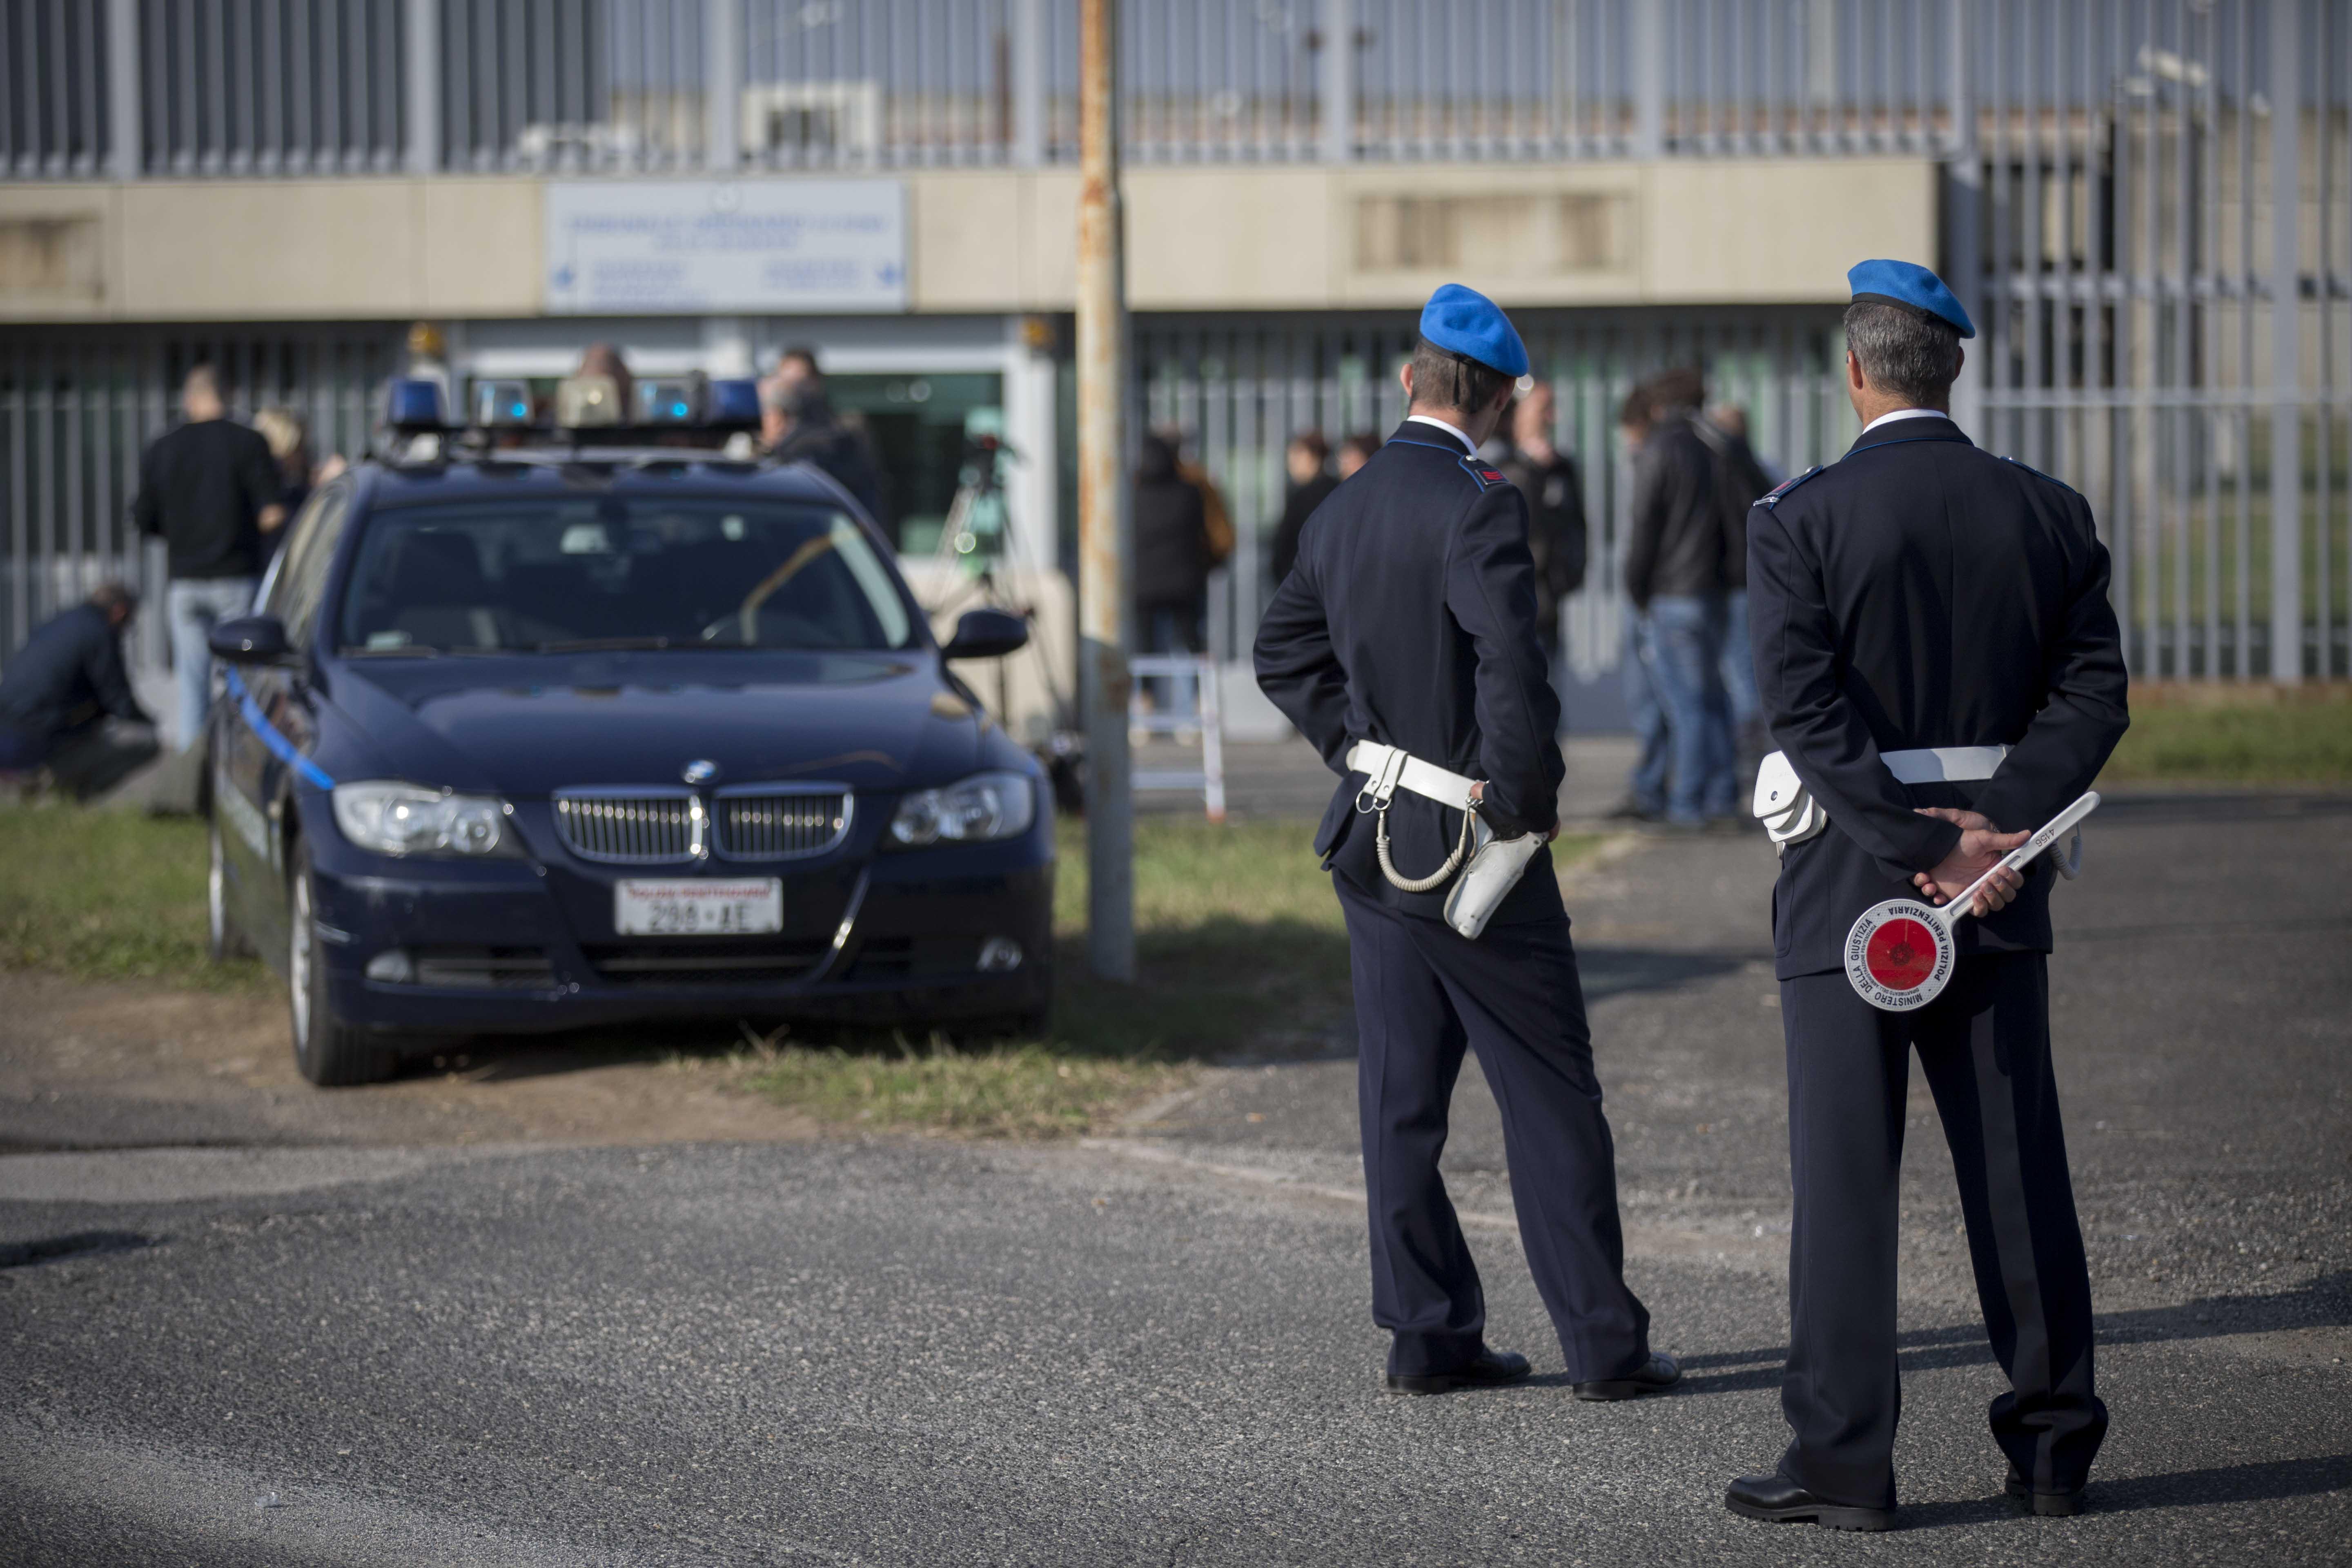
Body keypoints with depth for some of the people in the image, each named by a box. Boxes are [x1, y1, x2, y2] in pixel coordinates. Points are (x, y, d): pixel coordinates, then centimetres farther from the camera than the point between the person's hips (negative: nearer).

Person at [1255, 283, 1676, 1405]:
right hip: (1469, 847, -7)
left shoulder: (1341, 512, 8)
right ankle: (1602, 1343, 3)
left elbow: (1283, 654, 19)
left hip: (1372, 838, 7)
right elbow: (1514, 666, -26)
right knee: (1552, 1098, 0)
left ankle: (1427, 1335, 13)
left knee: (1401, 1096, 10)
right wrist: (1526, 797, -13)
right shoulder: (1477, 506, -17)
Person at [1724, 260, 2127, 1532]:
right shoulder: (2048, 513, 4)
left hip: (1849, 888, -4)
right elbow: (2092, 691, -2)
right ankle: (2052, 1442, 16)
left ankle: (1843, 1459, 1)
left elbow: (1807, 712, -17)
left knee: (1844, 1175, 0)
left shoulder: (1800, 520, -9)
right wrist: (1997, 829, -10)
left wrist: (1922, 851, -16)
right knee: (2018, 1163, 11)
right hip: (2003, 898, 4)